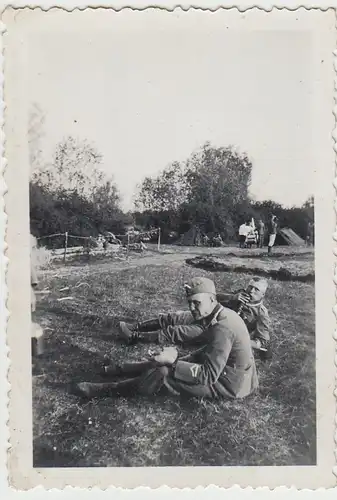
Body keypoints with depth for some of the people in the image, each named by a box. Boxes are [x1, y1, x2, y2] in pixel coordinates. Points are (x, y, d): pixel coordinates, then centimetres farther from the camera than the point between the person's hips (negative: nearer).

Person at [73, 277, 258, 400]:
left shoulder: (221, 328, -29)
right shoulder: (222, 315, 2)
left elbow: (209, 375, -29)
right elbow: (208, 351, 14)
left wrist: (173, 362, -28)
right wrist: (178, 359, 5)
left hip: (229, 383, -9)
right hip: (222, 369, 9)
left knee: (163, 374, -15)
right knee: (165, 361, 8)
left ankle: (104, 390, -3)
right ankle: (121, 369, 24)